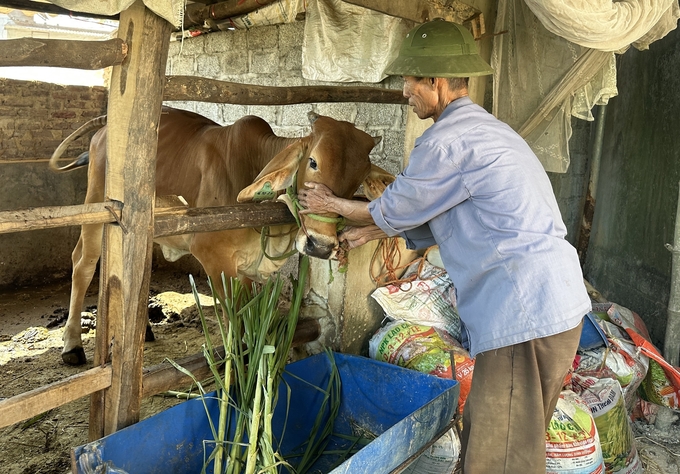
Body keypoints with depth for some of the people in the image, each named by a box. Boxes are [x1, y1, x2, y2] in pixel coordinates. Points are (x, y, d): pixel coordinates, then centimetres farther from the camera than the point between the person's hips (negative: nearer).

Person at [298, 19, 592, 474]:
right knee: (484, 435, 21)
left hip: (524, 313, -10)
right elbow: (428, 218, 24)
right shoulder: (485, 129, 18)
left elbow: (394, 210, 0)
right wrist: (370, 232, 26)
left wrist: (331, 204, 16)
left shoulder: (448, 142, -14)